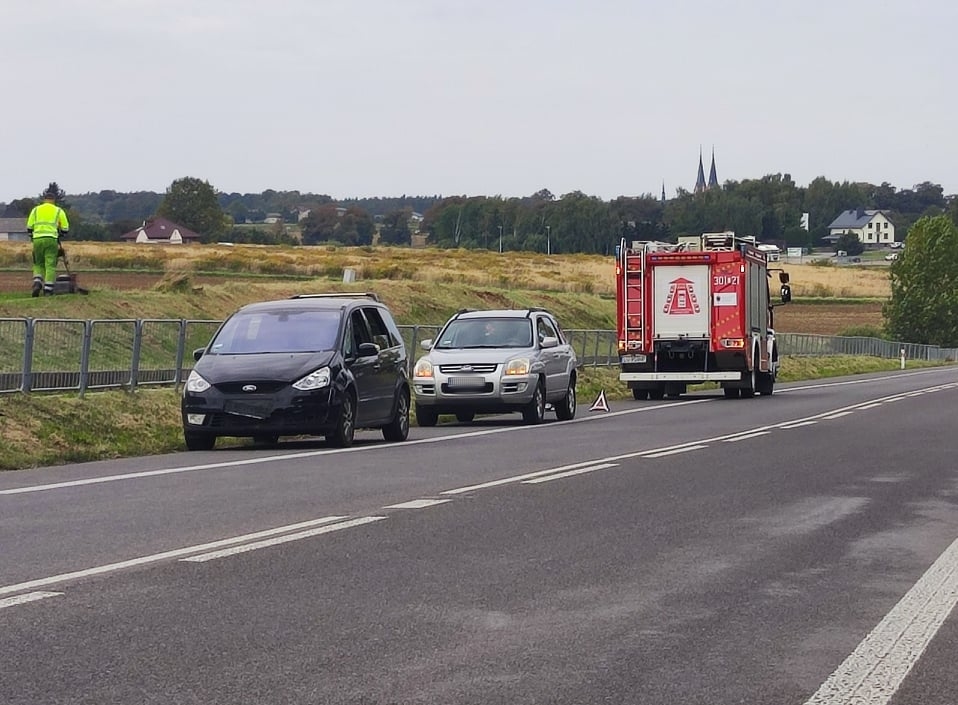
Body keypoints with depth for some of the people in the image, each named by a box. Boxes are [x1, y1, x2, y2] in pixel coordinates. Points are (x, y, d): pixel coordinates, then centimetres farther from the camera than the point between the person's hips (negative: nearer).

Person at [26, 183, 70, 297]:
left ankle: (37, 284, -5)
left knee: (38, 265, 16)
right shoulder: (59, 211, 9)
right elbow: (65, 229, 7)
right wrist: (59, 234, 28)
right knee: (50, 266, 1)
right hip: (51, 240, -2)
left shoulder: (36, 210, 13)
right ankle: (48, 290, -6)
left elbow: (29, 227, 7)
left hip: (37, 239, 2)